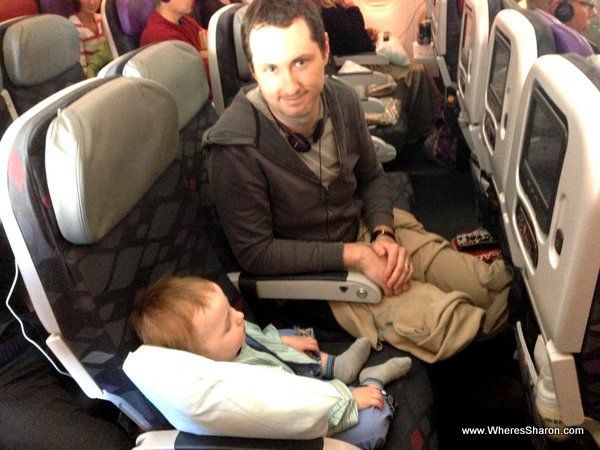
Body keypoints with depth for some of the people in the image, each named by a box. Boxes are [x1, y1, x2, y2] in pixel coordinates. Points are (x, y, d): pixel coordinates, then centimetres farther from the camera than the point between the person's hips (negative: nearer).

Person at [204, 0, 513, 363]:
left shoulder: (343, 99, -10)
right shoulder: (234, 146, -26)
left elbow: (373, 178, 7)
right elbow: (253, 252, -21)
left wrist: (384, 233, -13)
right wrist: (355, 255, -23)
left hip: (366, 226, 5)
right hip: (313, 266, -4)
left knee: (494, 284, -6)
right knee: (437, 320, -22)